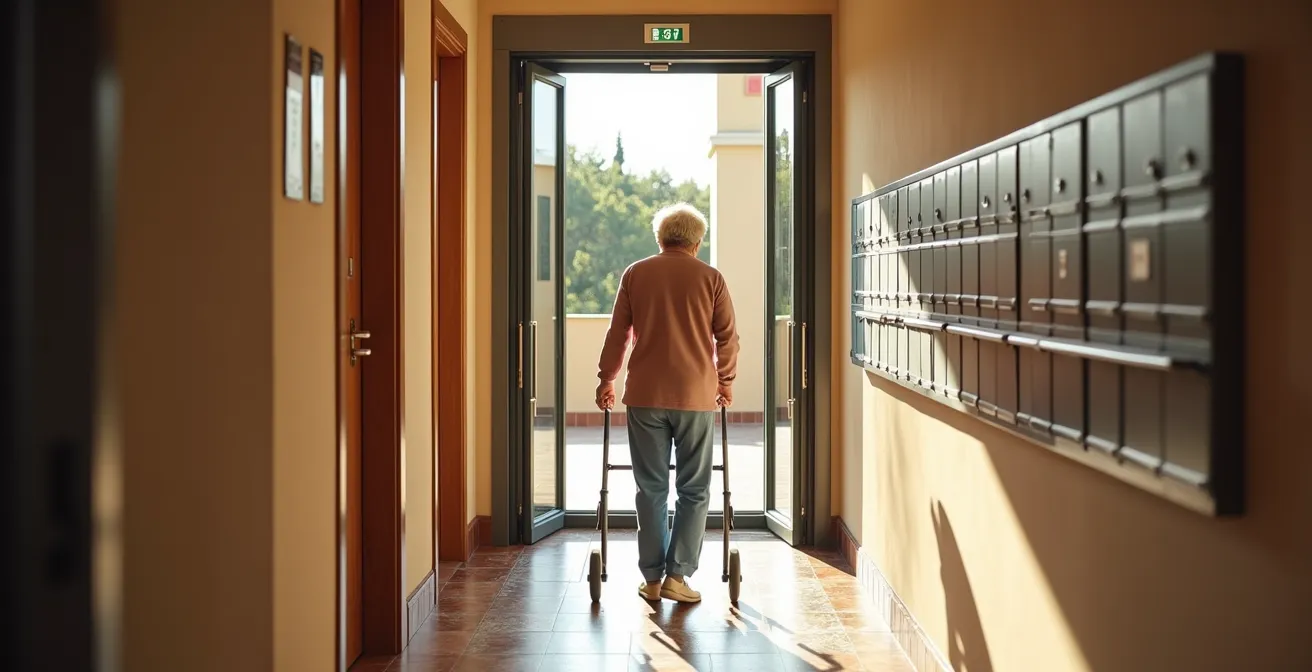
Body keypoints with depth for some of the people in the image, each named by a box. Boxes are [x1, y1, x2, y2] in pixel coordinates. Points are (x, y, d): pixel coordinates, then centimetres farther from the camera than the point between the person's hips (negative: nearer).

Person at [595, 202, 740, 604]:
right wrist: (725, 382, 20)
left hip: (645, 396, 1)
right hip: (697, 396, -1)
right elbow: (727, 338, 5)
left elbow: (617, 334, 6)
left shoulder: (635, 275, 4)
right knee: (694, 490, 7)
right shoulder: (710, 278, 2)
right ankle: (677, 575, 2)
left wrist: (606, 380, 18)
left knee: (651, 488, 8)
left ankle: (652, 579, 11)